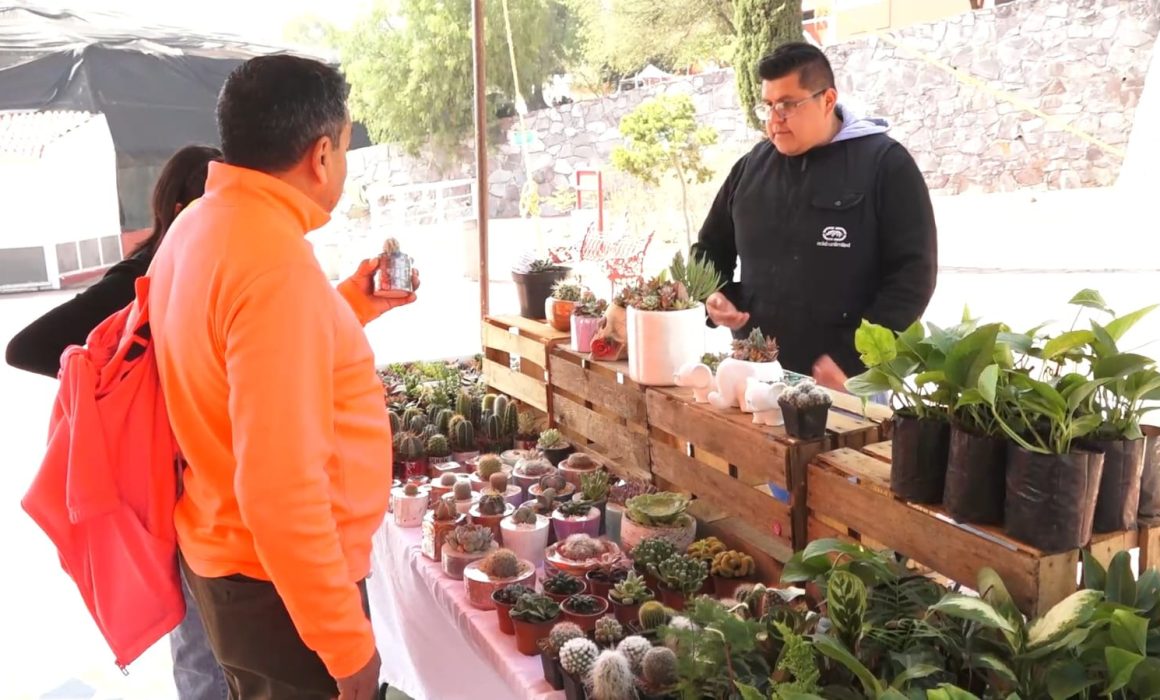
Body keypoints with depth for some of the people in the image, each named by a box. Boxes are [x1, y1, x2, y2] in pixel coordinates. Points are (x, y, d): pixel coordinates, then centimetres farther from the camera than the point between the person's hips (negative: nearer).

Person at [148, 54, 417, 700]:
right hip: (282, 583, -9)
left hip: (225, 555, 9)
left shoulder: (200, 228, 3)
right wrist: (349, 645, -22)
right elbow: (280, 488, -29)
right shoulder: (276, 263, -27)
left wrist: (353, 305, 15)